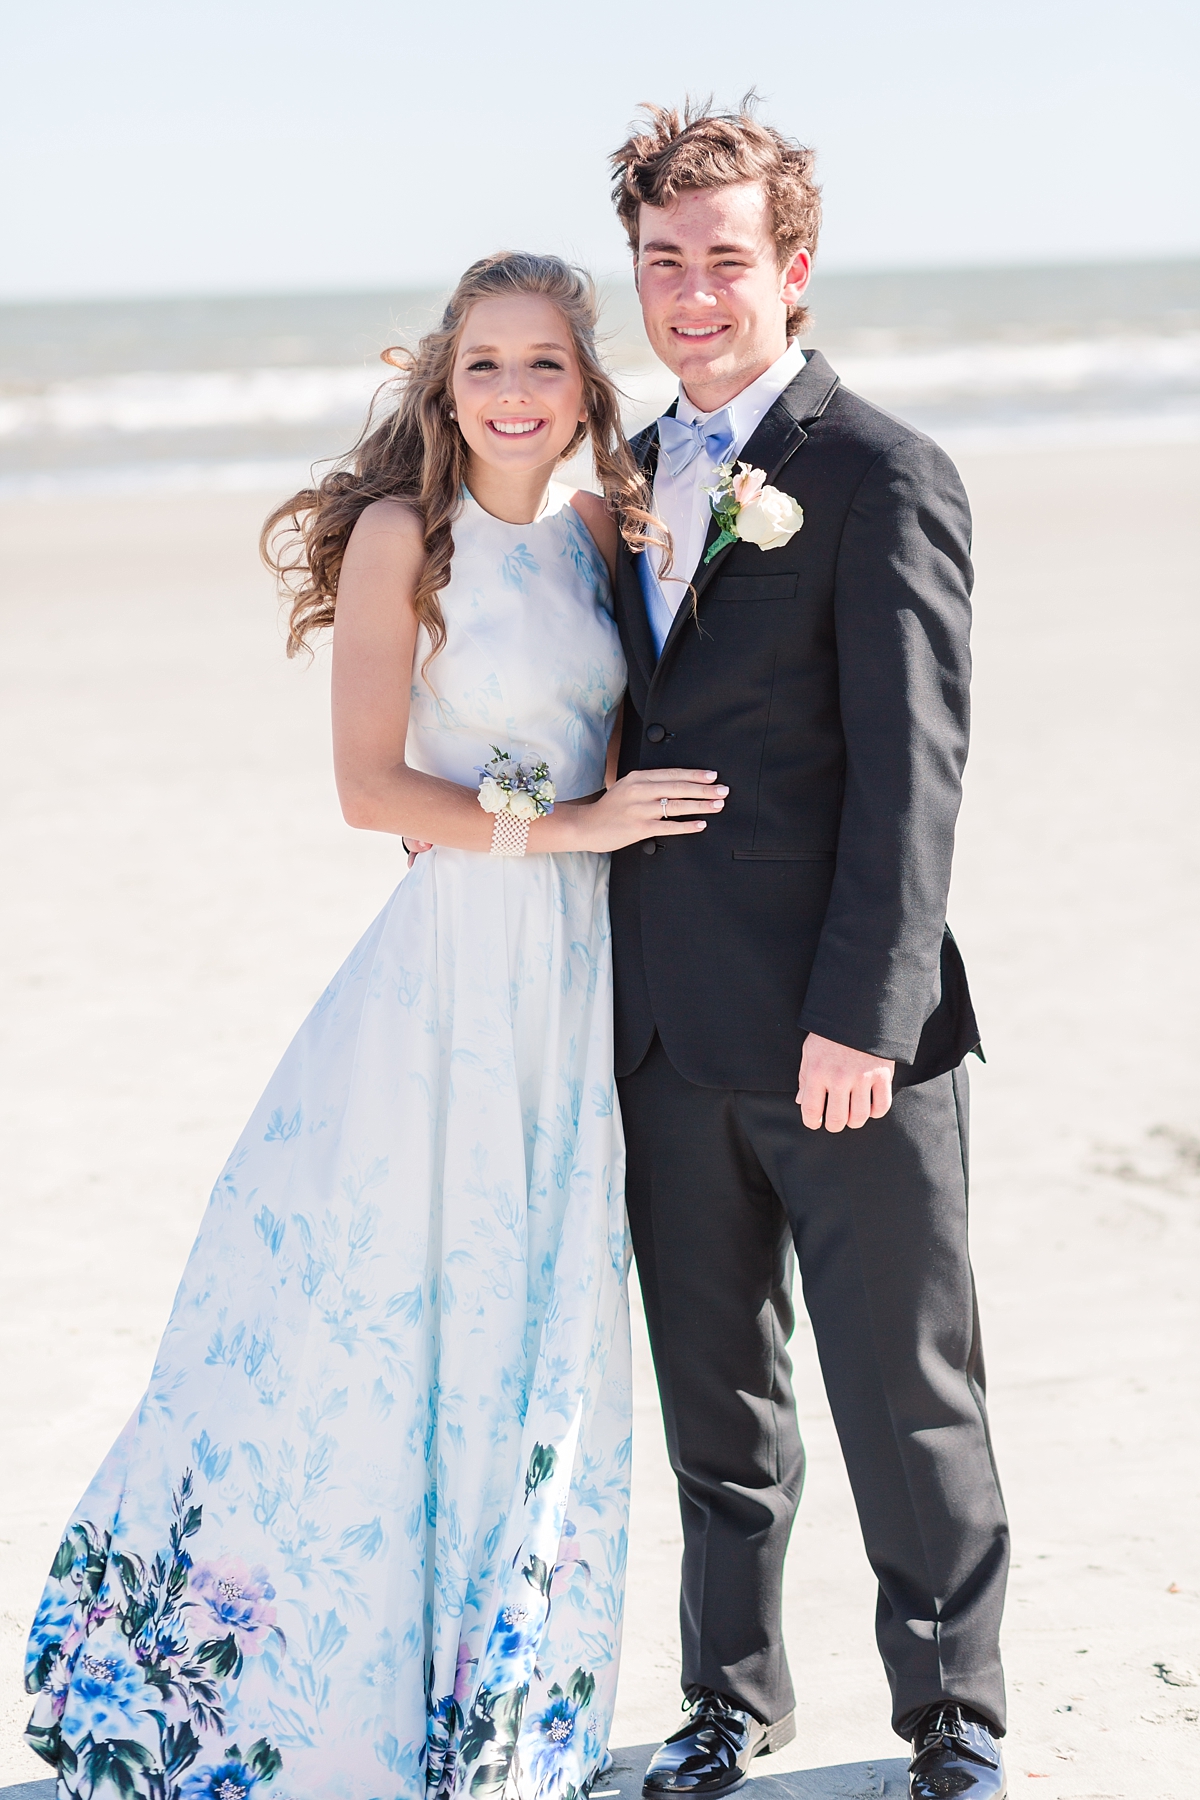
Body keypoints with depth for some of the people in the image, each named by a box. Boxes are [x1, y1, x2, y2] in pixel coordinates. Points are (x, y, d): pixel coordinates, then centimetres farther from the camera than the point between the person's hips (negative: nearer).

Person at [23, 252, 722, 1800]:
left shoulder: (596, 535, 7)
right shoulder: (402, 533, -8)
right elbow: (371, 785, -12)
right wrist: (553, 825, -15)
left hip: (584, 964, 6)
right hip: (454, 959, -6)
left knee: (539, 1335, 13)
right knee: (379, 1309, 1)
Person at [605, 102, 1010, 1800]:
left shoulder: (884, 477, -8)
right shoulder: (635, 475, 13)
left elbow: (908, 766, -14)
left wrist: (863, 1011, -19)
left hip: (839, 1025, -6)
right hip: (669, 1023, 6)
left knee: (907, 1395, 4)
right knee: (714, 1392, 15)